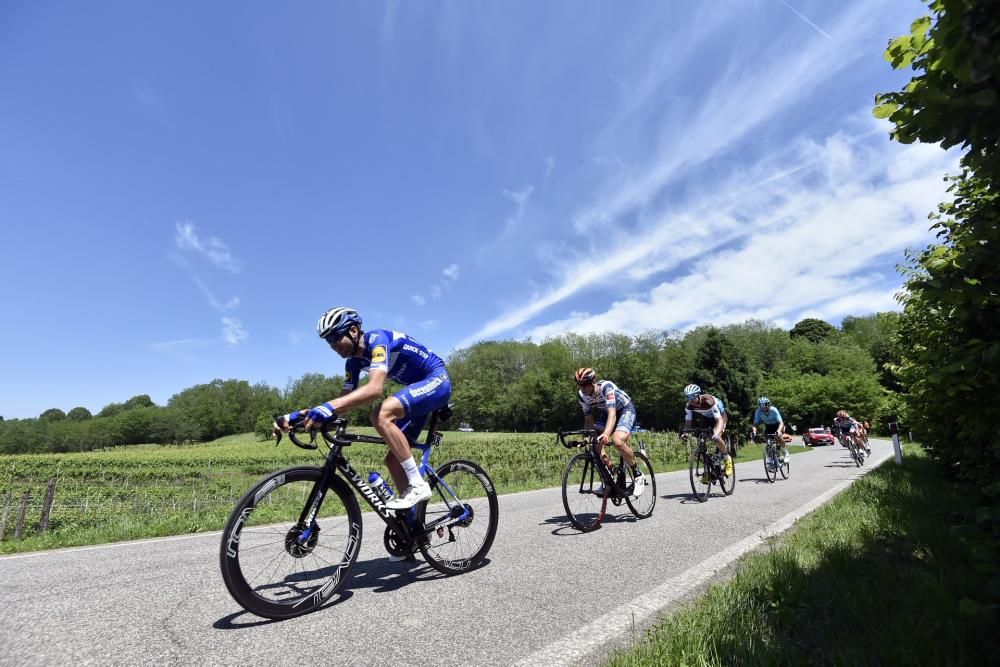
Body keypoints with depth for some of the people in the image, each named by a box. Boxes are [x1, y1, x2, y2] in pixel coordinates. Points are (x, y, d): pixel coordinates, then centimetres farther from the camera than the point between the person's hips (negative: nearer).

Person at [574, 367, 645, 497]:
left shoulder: (606, 386, -34)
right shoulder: (582, 395, -16)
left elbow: (612, 414, -44)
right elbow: (588, 419, -8)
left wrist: (606, 434, -59)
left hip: (625, 410, -6)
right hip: (607, 413, 6)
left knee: (617, 441, -31)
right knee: (597, 443, -12)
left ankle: (638, 475, -9)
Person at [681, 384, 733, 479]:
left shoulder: (709, 401, -38)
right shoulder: (689, 405, -23)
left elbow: (719, 420, -41)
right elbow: (688, 421, -19)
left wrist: (716, 434, -56)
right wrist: (685, 433, -38)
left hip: (720, 416, -5)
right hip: (706, 419, 5)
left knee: (716, 438, -28)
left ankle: (727, 459, 0)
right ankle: (706, 471, 1)